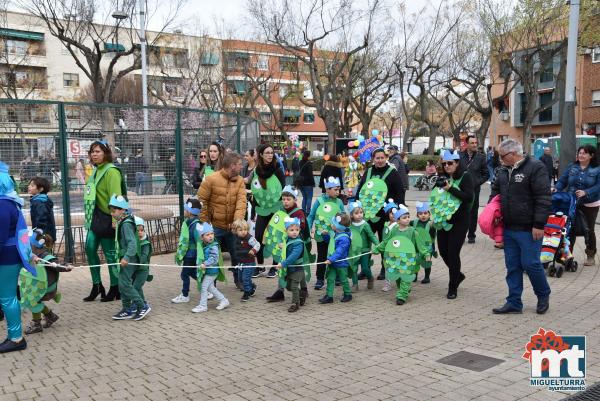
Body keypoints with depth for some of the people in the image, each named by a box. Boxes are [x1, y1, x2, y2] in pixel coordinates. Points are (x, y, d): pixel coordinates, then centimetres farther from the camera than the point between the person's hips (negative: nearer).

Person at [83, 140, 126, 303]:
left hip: (107, 218, -9)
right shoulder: (97, 170, 15)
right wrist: (90, 216, 18)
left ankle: (115, 289, 14)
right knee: (90, 249, 5)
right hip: (95, 217, 9)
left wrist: (115, 220, -25)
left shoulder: (111, 171, -14)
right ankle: (97, 285, 17)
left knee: (110, 253, 1)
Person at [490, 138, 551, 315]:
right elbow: (495, 193, 25)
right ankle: (514, 303, 19)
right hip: (509, 228, 7)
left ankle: (543, 295, 24)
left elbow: (543, 198, -15)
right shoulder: (503, 171, 12)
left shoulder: (535, 168, -11)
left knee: (531, 264, -2)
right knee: (512, 266, 10)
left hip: (529, 229, -7)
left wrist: (539, 225, -18)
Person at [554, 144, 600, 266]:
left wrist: (585, 192, -29)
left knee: (589, 230, 10)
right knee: (570, 228, 4)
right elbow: (562, 181, 1)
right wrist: (556, 189, -19)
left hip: (590, 205, -2)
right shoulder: (572, 167, 2)